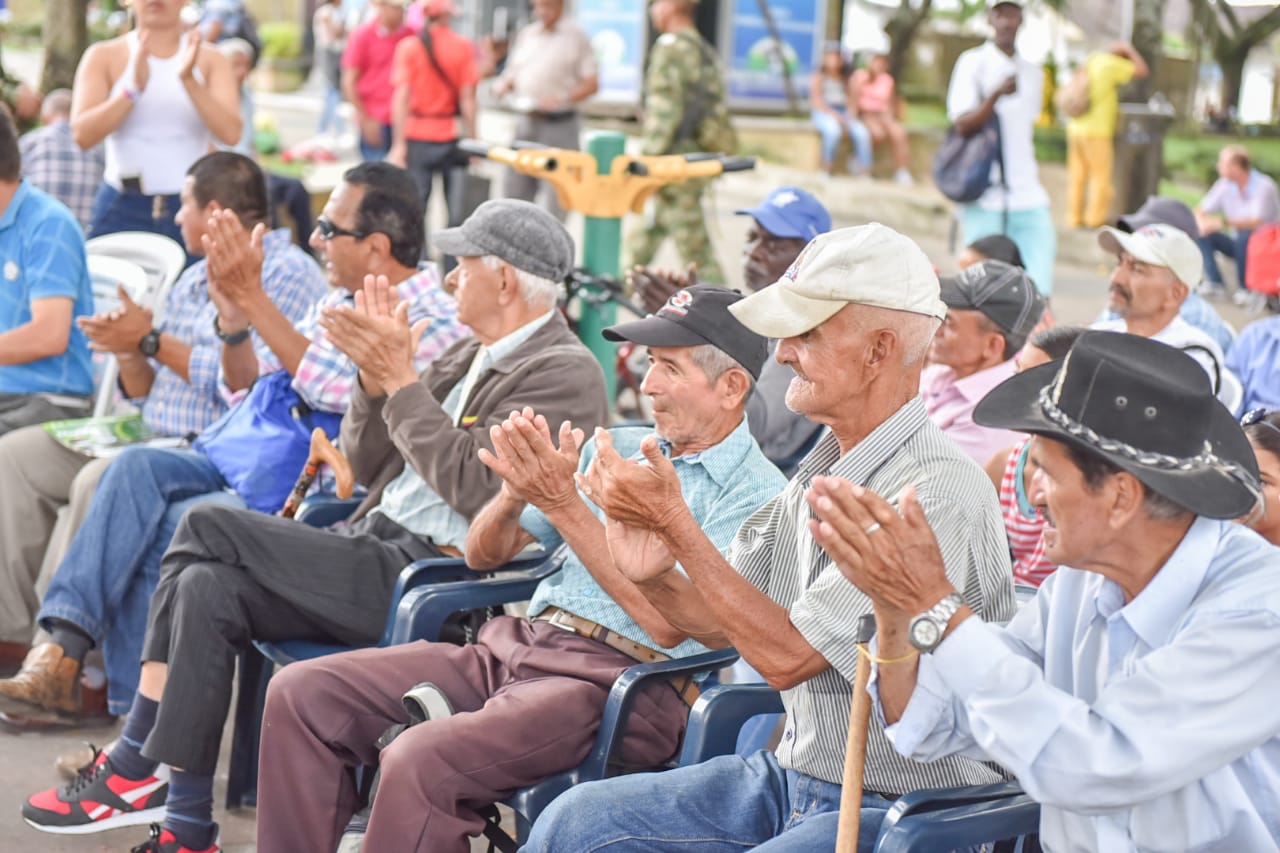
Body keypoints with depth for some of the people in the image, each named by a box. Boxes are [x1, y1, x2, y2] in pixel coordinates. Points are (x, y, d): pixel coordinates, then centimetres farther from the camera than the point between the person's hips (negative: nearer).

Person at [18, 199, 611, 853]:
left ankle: (133, 766, -4)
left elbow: (476, 488, -20)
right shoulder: (470, 356, 20)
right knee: (208, 587, -13)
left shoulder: (563, 374, -8)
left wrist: (401, 382, -15)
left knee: (206, 529, -16)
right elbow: (367, 462, 19)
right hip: (378, 552, 9)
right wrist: (376, 376, 0)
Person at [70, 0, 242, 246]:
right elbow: (82, 135, -9)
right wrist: (133, 89, -22)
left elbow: (230, 133, -8)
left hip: (190, 210, 1)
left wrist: (189, 80, -21)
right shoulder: (104, 57, 5)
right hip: (121, 210, -1)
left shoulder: (210, 61, 7)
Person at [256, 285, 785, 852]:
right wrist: (515, 491, -6)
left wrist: (562, 504, -16)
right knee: (301, 693, -6)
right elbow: (483, 554, 18)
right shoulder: (616, 448, 18)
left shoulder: (757, 494, -3)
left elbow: (669, 623, -16)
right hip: (517, 643, 8)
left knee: (419, 760, -31)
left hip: (620, 680, -8)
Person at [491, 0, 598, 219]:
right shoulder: (525, 35, 15)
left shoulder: (576, 36, -1)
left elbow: (592, 83, -5)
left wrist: (562, 99, -20)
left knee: (556, 197, -6)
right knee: (514, 188, 6)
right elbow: (512, 74, 21)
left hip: (560, 125, -5)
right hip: (526, 123, 5)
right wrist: (503, 85, -2)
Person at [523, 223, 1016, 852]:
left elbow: (787, 655, -23)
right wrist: (653, 578, -11)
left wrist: (674, 522, -20)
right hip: (795, 776, 9)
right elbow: (724, 624, 12)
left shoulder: (939, 493, -22)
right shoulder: (821, 470, 7)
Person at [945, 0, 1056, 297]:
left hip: (1028, 201, 4)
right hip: (984, 202, -4)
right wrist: (997, 94, -26)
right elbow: (963, 124, -11)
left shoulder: (1032, 72, 16)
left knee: (1038, 289, -8)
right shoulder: (973, 63, 0)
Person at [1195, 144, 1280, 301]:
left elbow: (1256, 223, -32)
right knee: (1203, 233, -13)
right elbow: (1200, 211, 1)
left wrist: (1223, 222, -43)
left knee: (1245, 235, -37)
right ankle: (1215, 283, -13)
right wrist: (1202, 222, -24)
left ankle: (1245, 288, -19)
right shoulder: (1225, 184, -4)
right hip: (1239, 245, 6)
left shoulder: (1264, 186, -21)